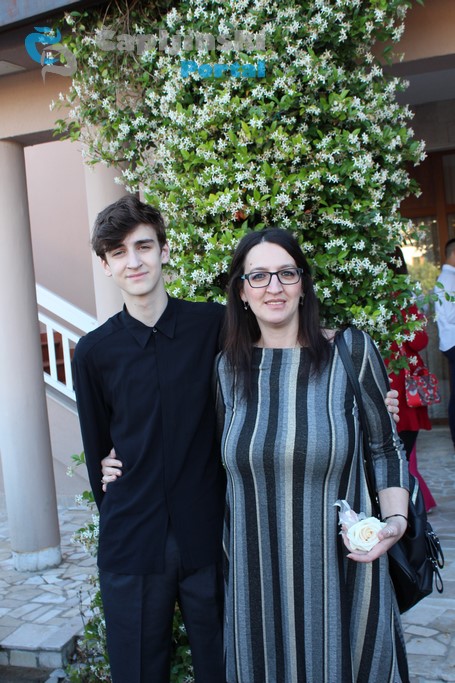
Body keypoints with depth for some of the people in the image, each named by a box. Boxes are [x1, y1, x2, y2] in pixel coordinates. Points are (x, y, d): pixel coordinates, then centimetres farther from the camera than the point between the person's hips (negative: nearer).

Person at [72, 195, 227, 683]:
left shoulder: (214, 325, -4)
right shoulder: (93, 352, -1)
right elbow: (97, 450, 8)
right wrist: (118, 524, 11)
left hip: (210, 537, 0)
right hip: (132, 545, 1)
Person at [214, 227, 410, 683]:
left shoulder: (350, 350, -7)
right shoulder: (229, 367, 1)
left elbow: (386, 446, 1)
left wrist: (395, 519, -12)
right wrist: (227, 554, 11)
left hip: (341, 569, -2)